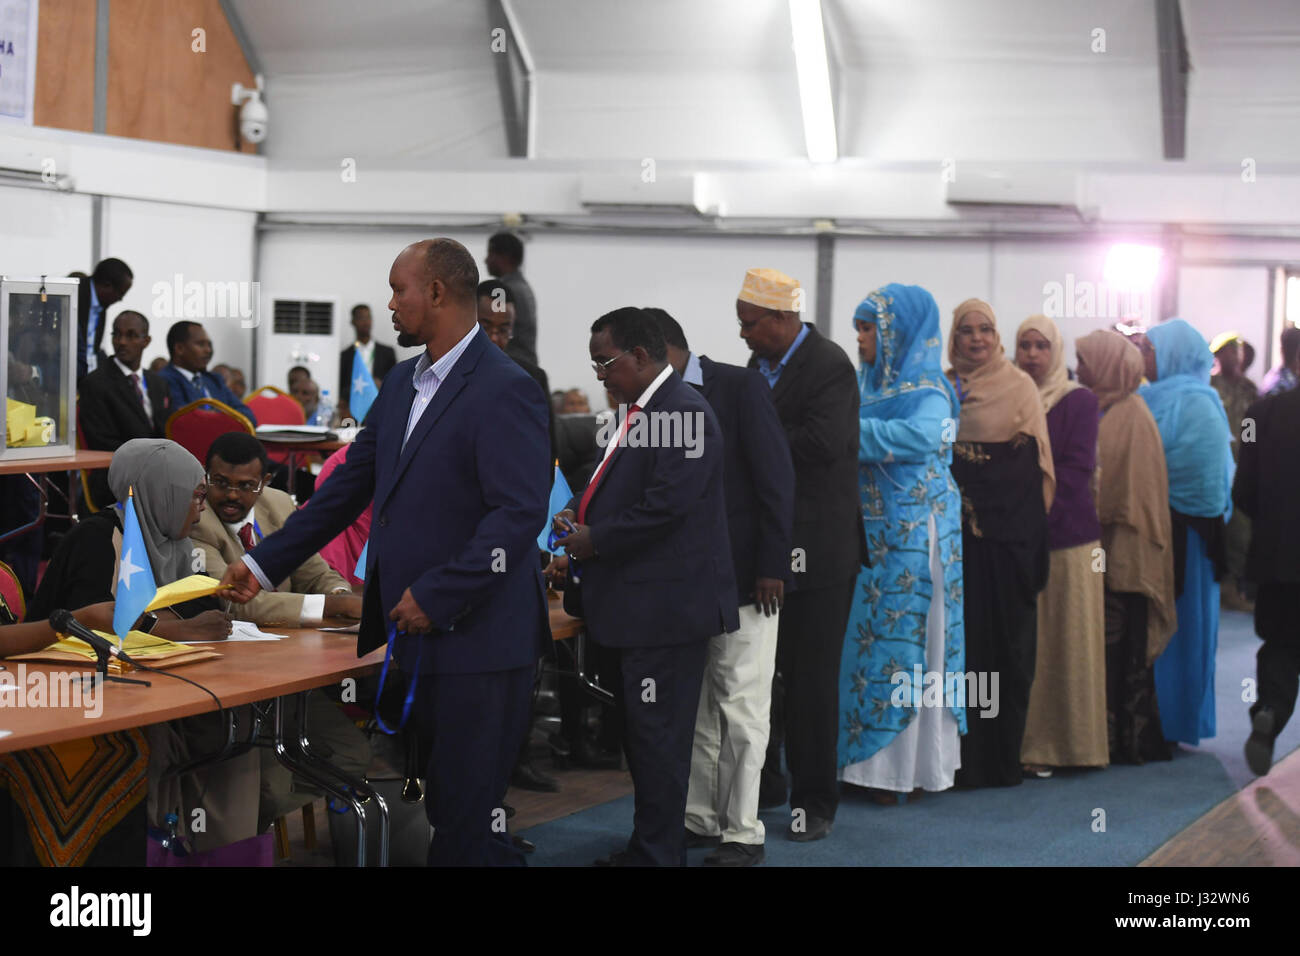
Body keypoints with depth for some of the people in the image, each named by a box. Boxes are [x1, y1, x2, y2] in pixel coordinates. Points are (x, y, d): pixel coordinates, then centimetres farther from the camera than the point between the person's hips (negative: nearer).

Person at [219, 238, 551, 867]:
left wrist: (435, 596, -20)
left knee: (465, 821, -3)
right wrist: (265, 564, 15)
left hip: (475, 642, -8)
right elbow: (350, 484, 18)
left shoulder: (505, 391, -14)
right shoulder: (404, 381, 14)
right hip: (410, 632, 9)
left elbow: (519, 514, -21)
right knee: (439, 811, 14)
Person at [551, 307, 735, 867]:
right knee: (641, 732, 16)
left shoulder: (681, 410, -17)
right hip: (640, 605, 10)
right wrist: (583, 512, 6)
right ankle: (650, 846, 26)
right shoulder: (639, 410, 14)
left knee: (657, 738, -3)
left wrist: (596, 540, -15)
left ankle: (657, 854, 6)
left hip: (668, 604, -10)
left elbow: (667, 506, -24)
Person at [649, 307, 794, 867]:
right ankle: (699, 819, 23)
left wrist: (771, 566, -15)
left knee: (740, 706, -2)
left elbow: (776, 478, -12)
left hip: (742, 576, -6)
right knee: (693, 705, 13)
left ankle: (742, 833, 5)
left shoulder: (740, 388, -9)